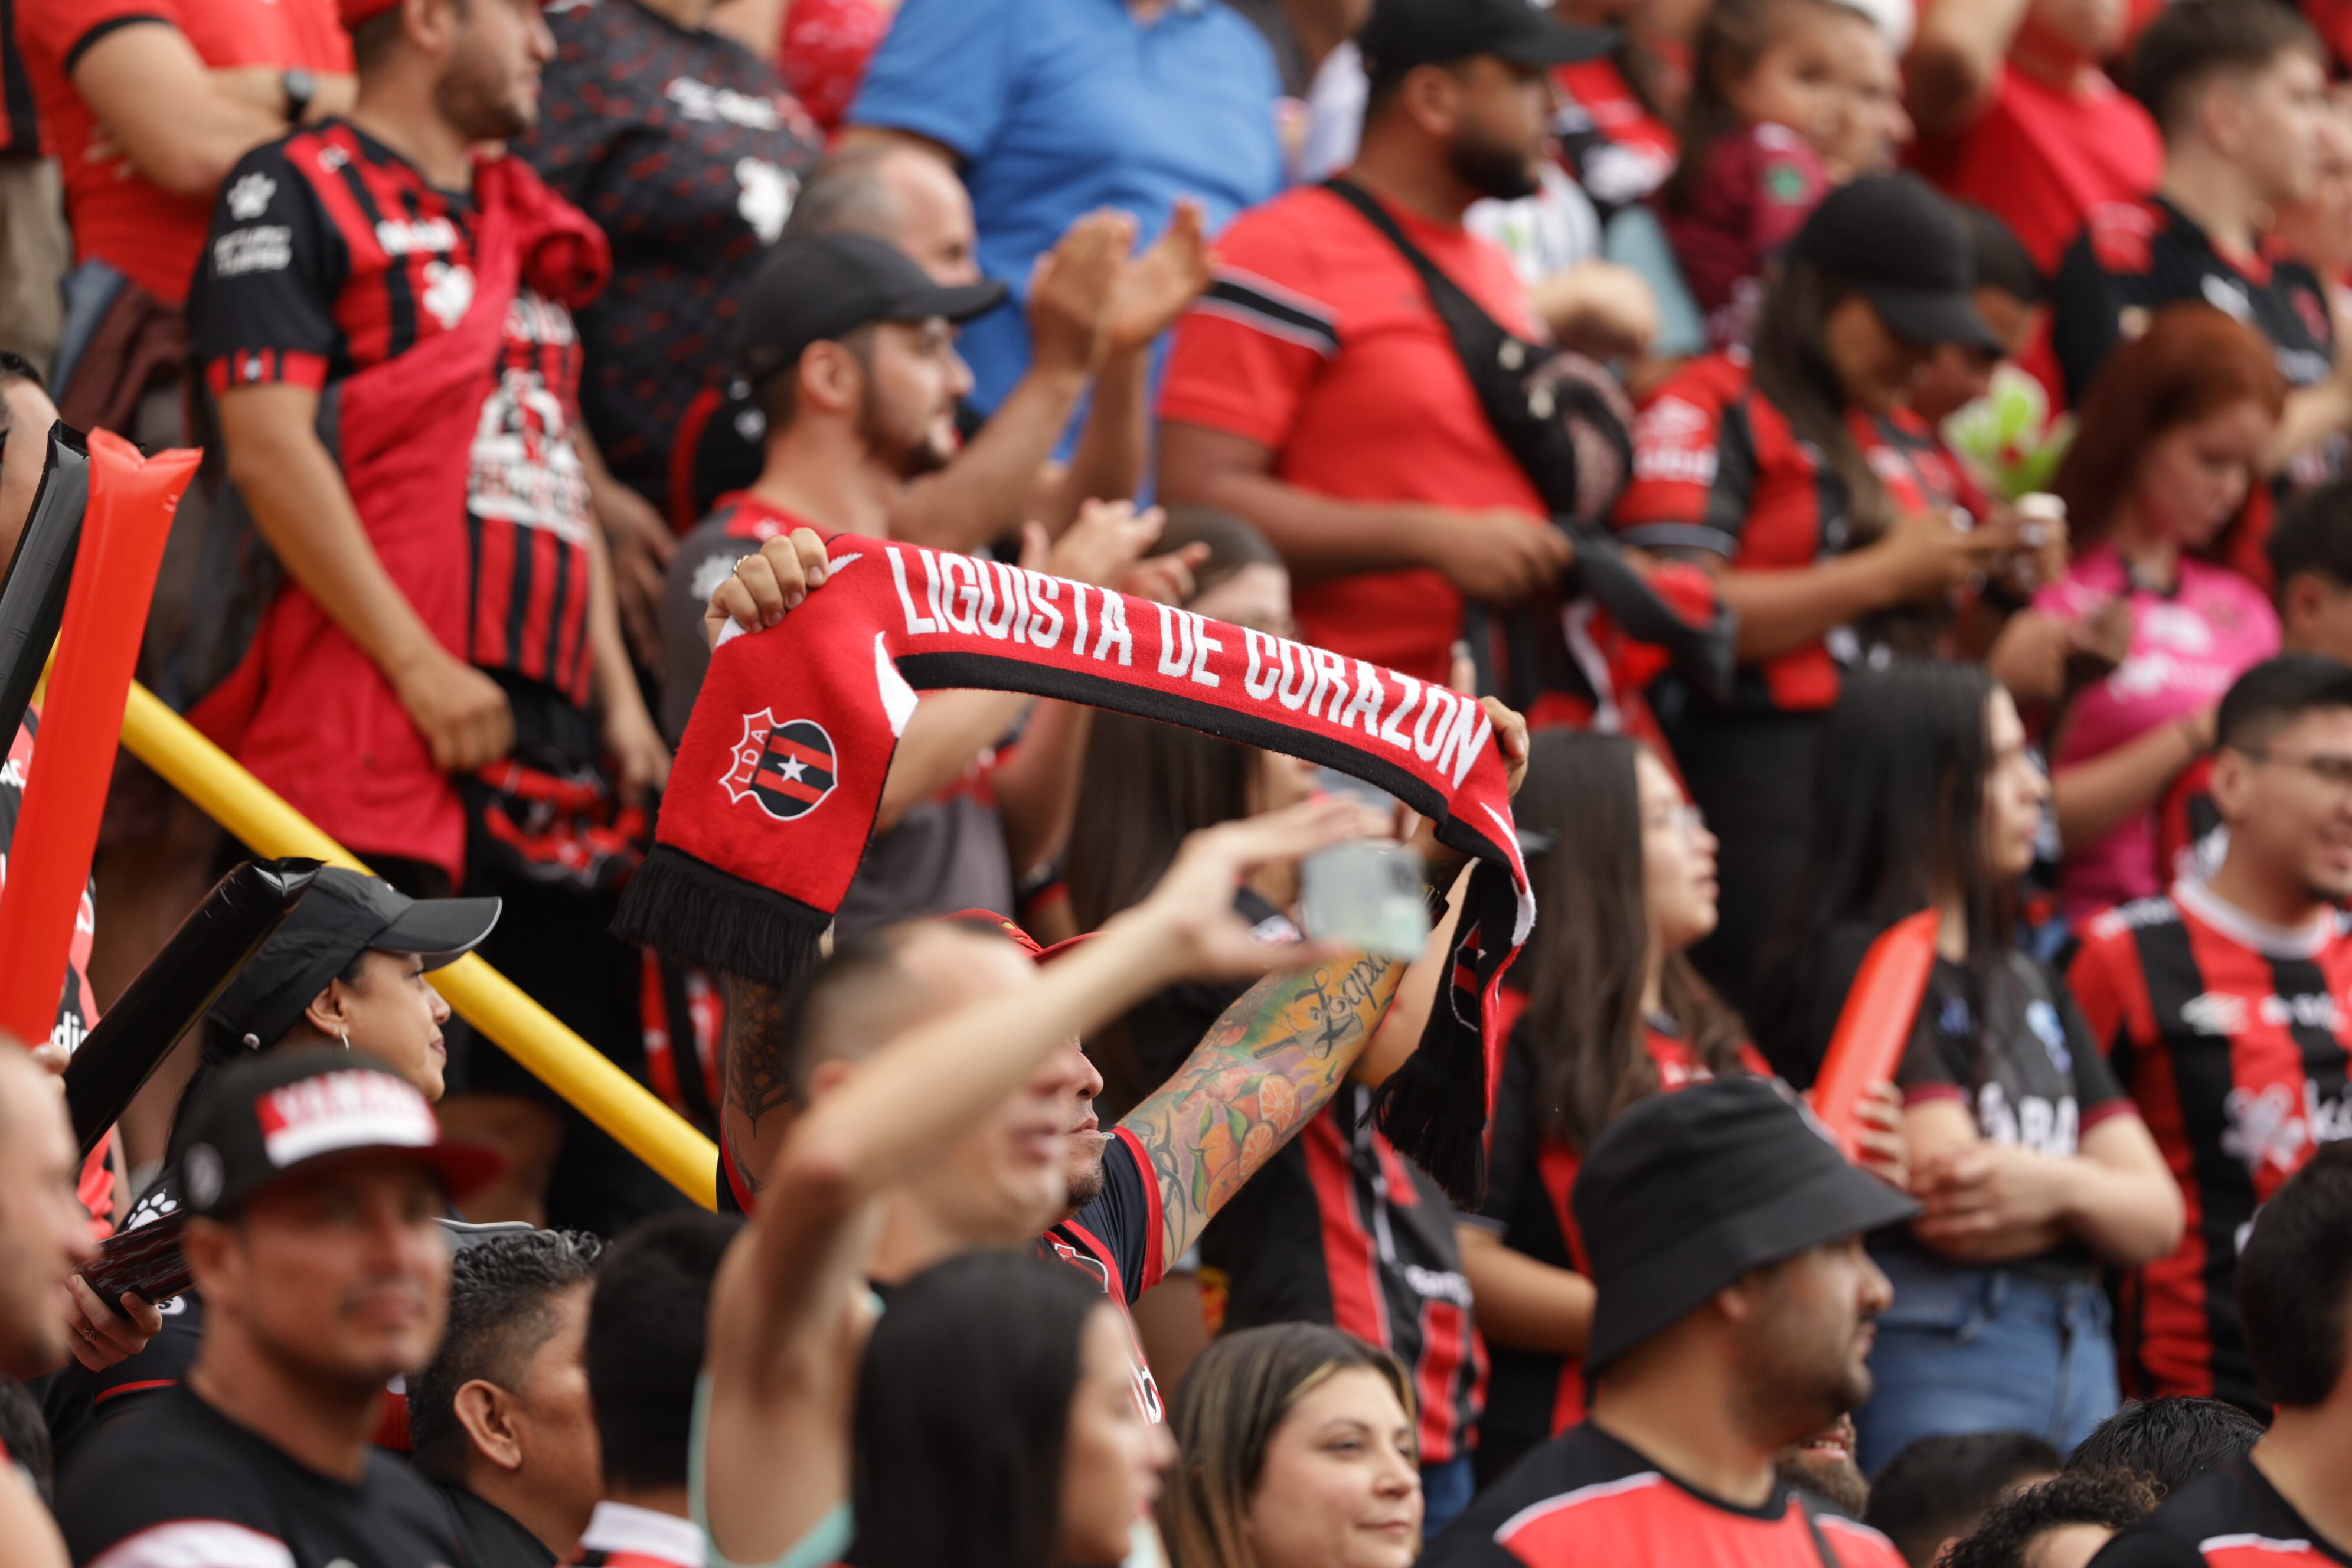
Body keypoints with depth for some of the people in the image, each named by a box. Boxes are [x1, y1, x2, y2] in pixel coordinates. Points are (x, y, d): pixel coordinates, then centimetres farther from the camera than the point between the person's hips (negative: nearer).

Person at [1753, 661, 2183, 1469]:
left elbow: (2157, 1219, 11)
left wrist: (2061, 1184, -11)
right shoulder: (1851, 967, -4)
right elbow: (1954, 1218, -14)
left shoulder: (2030, 986, 20)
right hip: (1931, 1363, -7)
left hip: (2083, 1360, 7)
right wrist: (2100, 1192, 3)